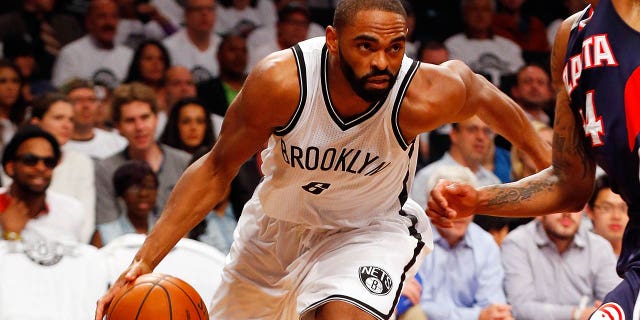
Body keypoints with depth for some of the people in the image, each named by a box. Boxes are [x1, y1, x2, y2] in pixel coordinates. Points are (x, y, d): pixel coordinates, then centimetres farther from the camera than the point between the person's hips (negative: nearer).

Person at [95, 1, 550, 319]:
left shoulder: (426, 96, -32)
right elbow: (216, 170, -18)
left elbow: (485, 96, -7)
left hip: (370, 227, -2)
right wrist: (143, 262, -23)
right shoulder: (280, 81, -32)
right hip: (277, 221, 2)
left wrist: (549, 163, 7)